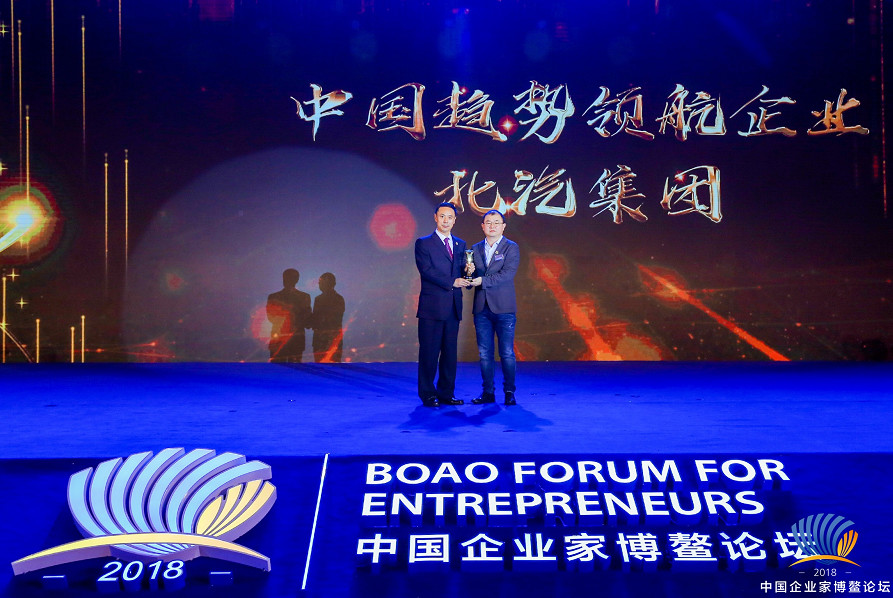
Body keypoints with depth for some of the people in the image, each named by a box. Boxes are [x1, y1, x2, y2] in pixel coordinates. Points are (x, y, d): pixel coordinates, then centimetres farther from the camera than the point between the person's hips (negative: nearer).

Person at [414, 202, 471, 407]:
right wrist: (452, 282, -17)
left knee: (450, 353, 8)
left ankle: (446, 394, 17)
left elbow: (462, 274, 13)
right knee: (429, 352, -2)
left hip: (453, 308, 5)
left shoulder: (460, 245, 17)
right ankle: (428, 395, 8)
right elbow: (426, 270, -11)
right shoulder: (423, 243, 1)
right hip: (432, 307, -5)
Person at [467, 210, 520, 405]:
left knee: (507, 353, -2)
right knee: (485, 354, 6)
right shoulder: (475, 249, 14)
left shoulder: (511, 248, 1)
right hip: (481, 308, 4)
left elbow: (508, 274, -13)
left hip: (503, 308, -4)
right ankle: (488, 393, 14)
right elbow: (472, 278, 11)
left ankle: (509, 392, 8)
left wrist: (482, 280, -18)